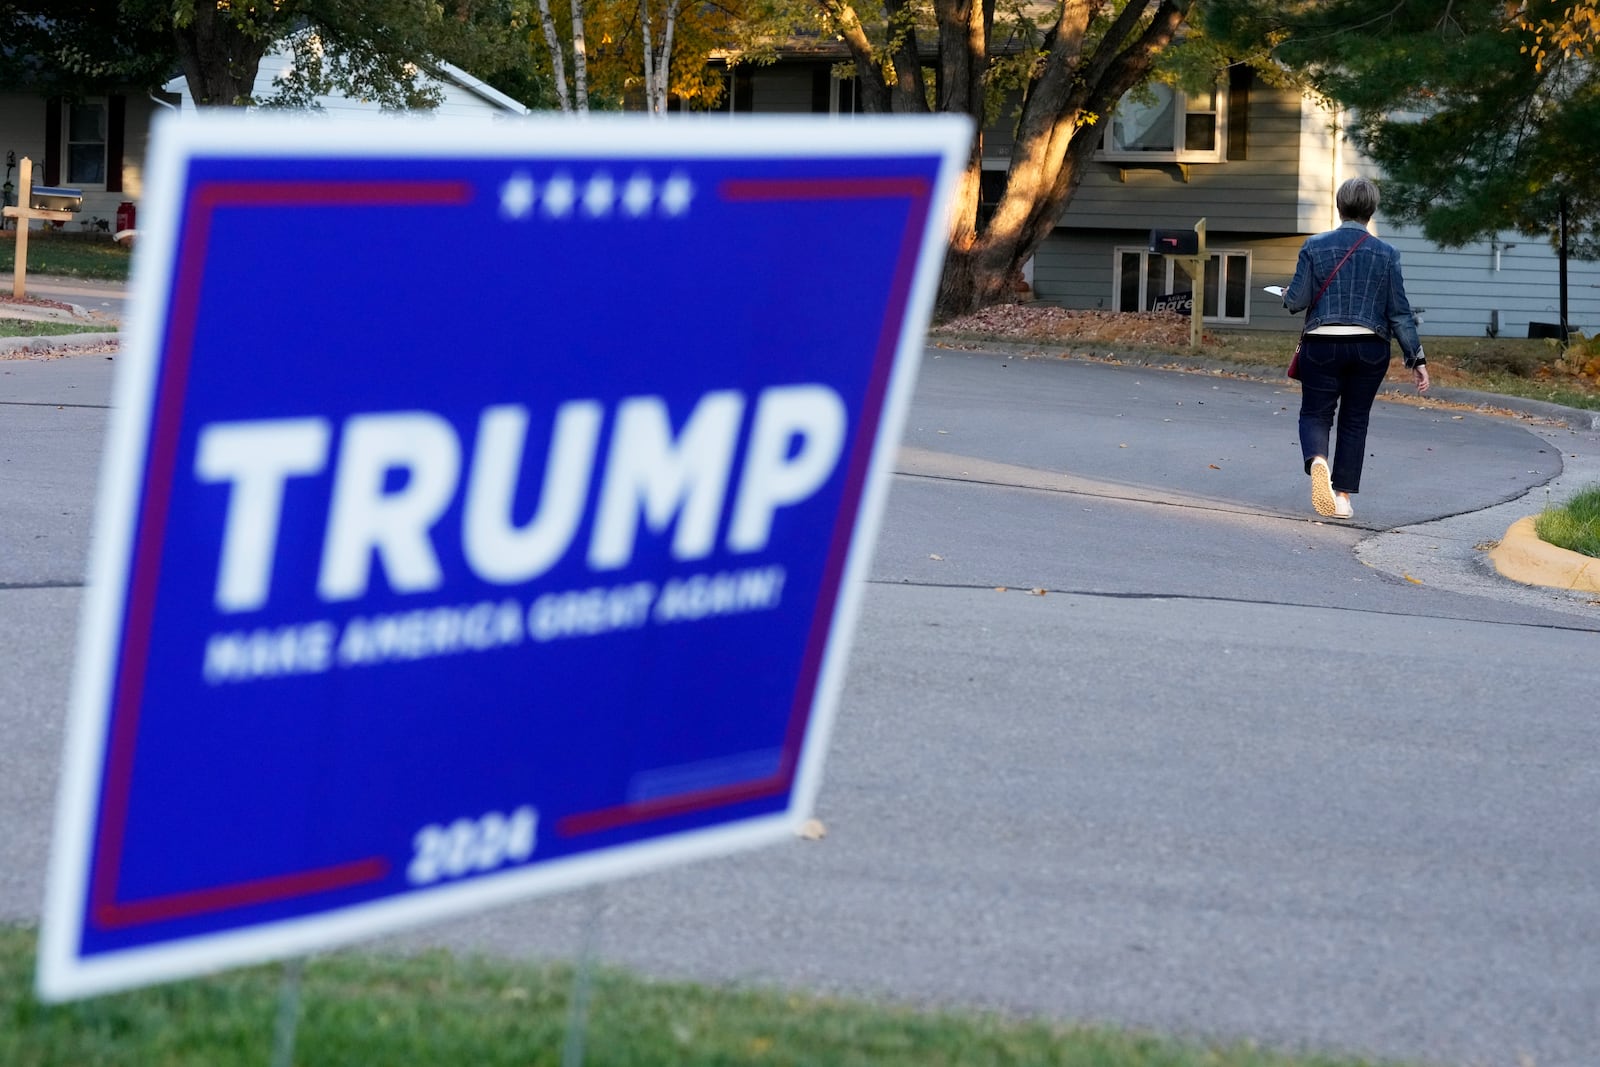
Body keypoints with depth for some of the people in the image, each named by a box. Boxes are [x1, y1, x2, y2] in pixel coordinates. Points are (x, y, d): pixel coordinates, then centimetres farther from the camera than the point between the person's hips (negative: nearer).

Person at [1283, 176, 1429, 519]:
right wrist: (1417, 358, 5)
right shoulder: (1386, 255, 0)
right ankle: (1343, 496, 10)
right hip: (1370, 347, 1)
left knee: (1316, 413, 7)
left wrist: (1286, 295, 20)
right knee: (1354, 420, 12)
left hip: (1322, 345, -1)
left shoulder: (1315, 247, -3)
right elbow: (1399, 312, 0)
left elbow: (1296, 300, -4)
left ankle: (1317, 460, -26)